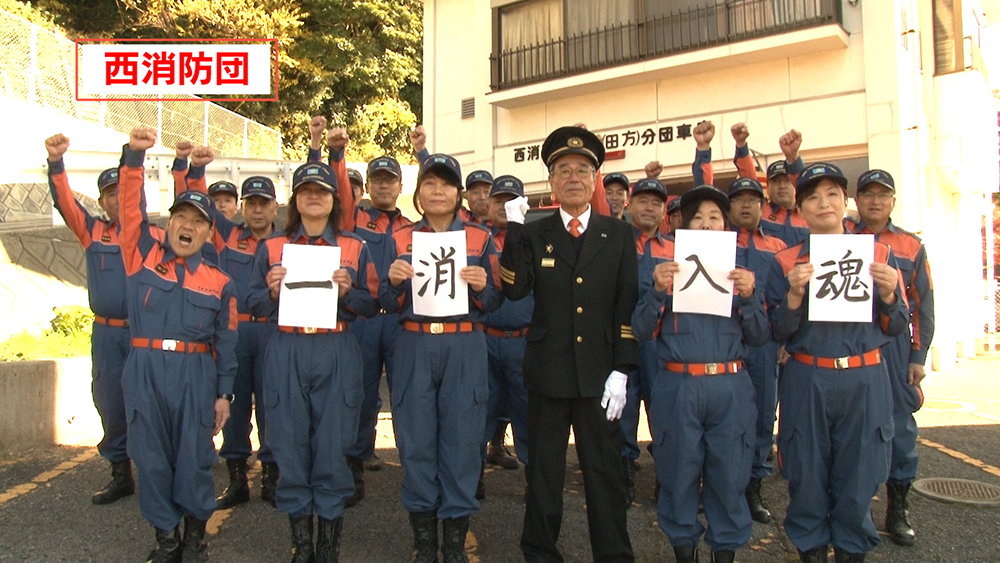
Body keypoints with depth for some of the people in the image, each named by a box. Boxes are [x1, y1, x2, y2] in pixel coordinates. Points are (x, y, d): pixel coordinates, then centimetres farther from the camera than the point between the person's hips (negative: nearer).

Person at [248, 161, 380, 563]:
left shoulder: (355, 249, 9)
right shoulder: (271, 248, 11)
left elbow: (372, 305, 7)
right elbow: (254, 305, 11)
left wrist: (346, 291, -11)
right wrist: (273, 291, -9)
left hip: (336, 354, -1)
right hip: (286, 354, 1)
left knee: (332, 446, 0)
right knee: (290, 446, 3)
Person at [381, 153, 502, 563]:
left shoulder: (481, 238, 6)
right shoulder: (400, 239, 8)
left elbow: (493, 304, 6)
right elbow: (389, 305, 6)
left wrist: (482, 286, -15)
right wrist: (394, 281, -14)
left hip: (465, 349, 0)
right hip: (415, 348, 1)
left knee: (461, 438, 1)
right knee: (416, 440, 4)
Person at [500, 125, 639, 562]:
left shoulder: (619, 235, 5)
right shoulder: (533, 234, 4)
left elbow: (628, 305, 0)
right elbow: (515, 290, -11)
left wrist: (621, 371, -7)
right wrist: (513, 231, -17)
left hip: (599, 374, 0)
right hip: (547, 373, 0)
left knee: (605, 472, 8)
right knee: (543, 471, 12)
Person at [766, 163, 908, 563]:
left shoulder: (878, 255, 7)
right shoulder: (785, 263, 3)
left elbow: (896, 327, 9)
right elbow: (779, 333, 0)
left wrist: (889, 294, -10)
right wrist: (794, 295, -17)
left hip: (865, 380, 1)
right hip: (807, 382, -1)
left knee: (858, 476, 6)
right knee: (807, 475, 6)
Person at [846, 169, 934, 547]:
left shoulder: (911, 246, 7)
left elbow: (924, 306, 7)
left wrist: (919, 356, 2)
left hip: (895, 348, 1)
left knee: (900, 426, 6)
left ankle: (898, 511, 20)